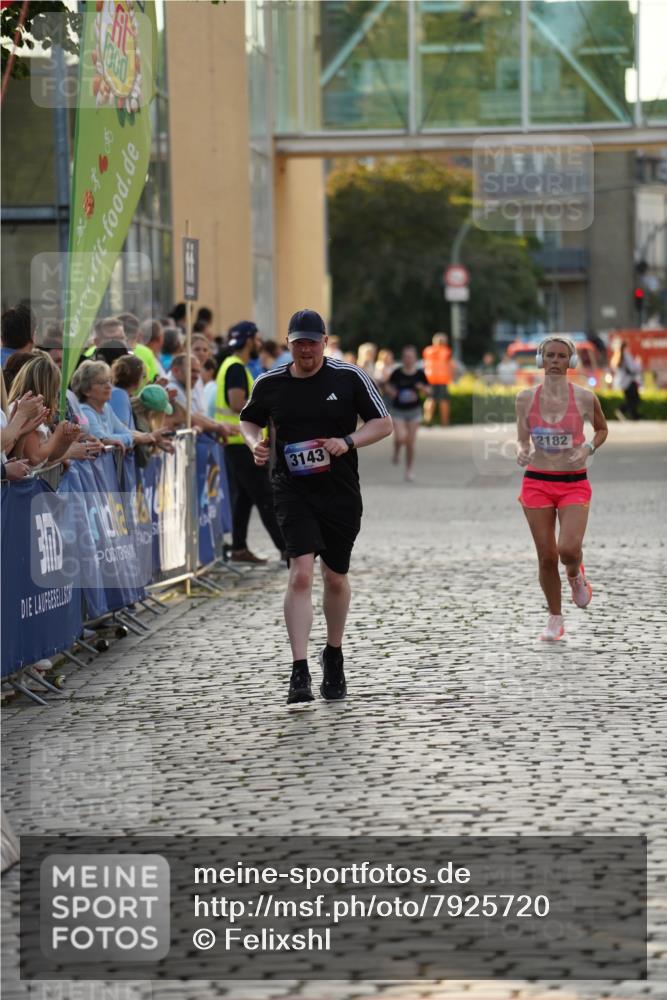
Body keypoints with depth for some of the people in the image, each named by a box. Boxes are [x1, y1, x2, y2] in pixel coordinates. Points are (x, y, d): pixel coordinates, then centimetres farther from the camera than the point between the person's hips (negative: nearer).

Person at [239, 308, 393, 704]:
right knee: (301, 573, -17)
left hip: (341, 492, 1)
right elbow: (249, 420, 19)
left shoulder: (349, 378, -3)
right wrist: (256, 443, -3)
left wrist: (348, 441, -15)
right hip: (292, 490, -1)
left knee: (336, 578, 13)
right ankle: (300, 672, -20)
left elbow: (384, 423, 1)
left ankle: (334, 656, 37)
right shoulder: (270, 385, 1)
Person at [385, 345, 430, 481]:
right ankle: (396, 452, 17)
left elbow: (429, 391, 4)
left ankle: (409, 470, 18)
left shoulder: (419, 373, -4)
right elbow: (388, 386, 7)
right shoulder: (397, 373, -6)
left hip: (414, 410, 1)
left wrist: (422, 388, -18)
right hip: (398, 410, -1)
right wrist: (391, 391, -14)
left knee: (411, 442, 2)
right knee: (400, 437, -19)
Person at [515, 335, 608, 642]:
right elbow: (524, 441, 10)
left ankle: (575, 575, 18)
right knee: (546, 556, 2)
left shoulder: (585, 398, -4)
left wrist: (589, 448, -7)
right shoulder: (526, 398, 0)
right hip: (537, 482, 2)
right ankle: (555, 619, 20)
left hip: (574, 484, -2)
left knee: (569, 549, -20)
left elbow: (602, 429, 13)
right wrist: (524, 453, -12)